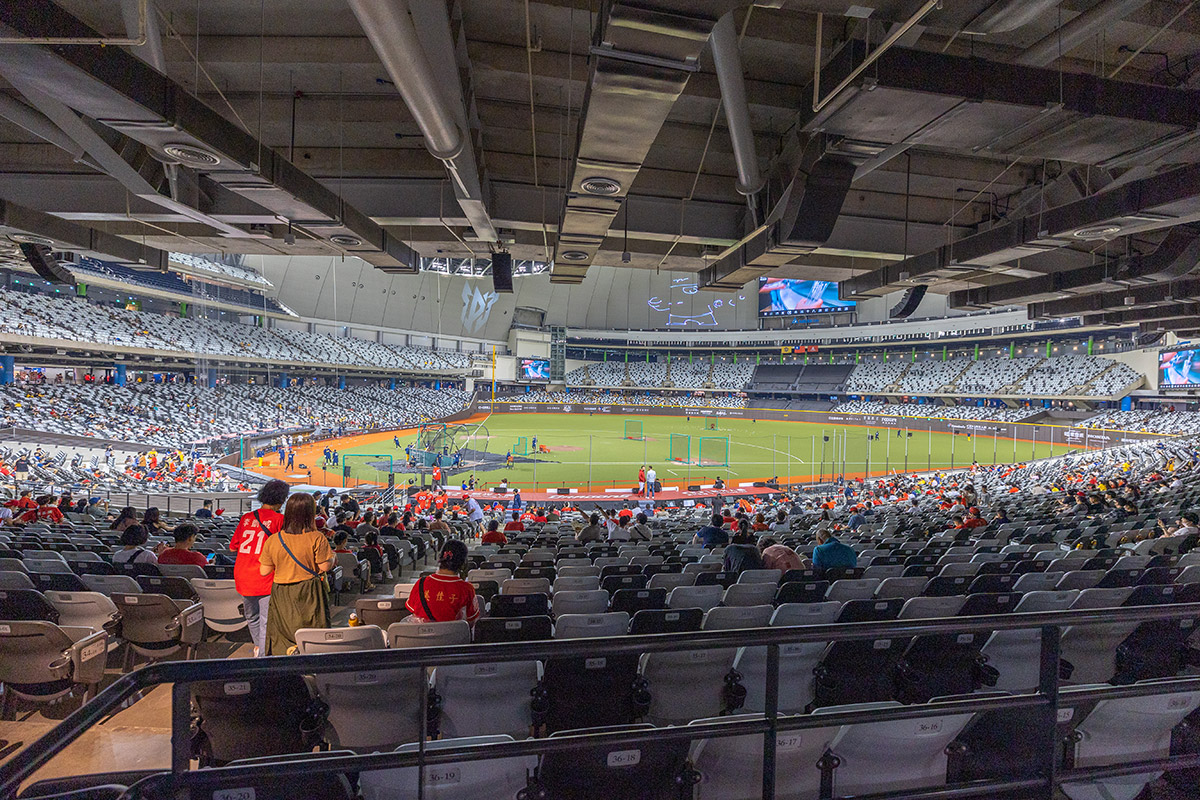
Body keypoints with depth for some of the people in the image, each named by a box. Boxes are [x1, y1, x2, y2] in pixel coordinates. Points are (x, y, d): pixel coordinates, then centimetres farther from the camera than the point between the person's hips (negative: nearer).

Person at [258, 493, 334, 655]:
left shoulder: (273, 540, -3)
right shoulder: (317, 538, -13)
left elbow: (264, 571, 3)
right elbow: (325, 566, -11)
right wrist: (332, 557, 9)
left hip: (281, 595, 3)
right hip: (309, 594, -3)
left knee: (281, 639, 13)